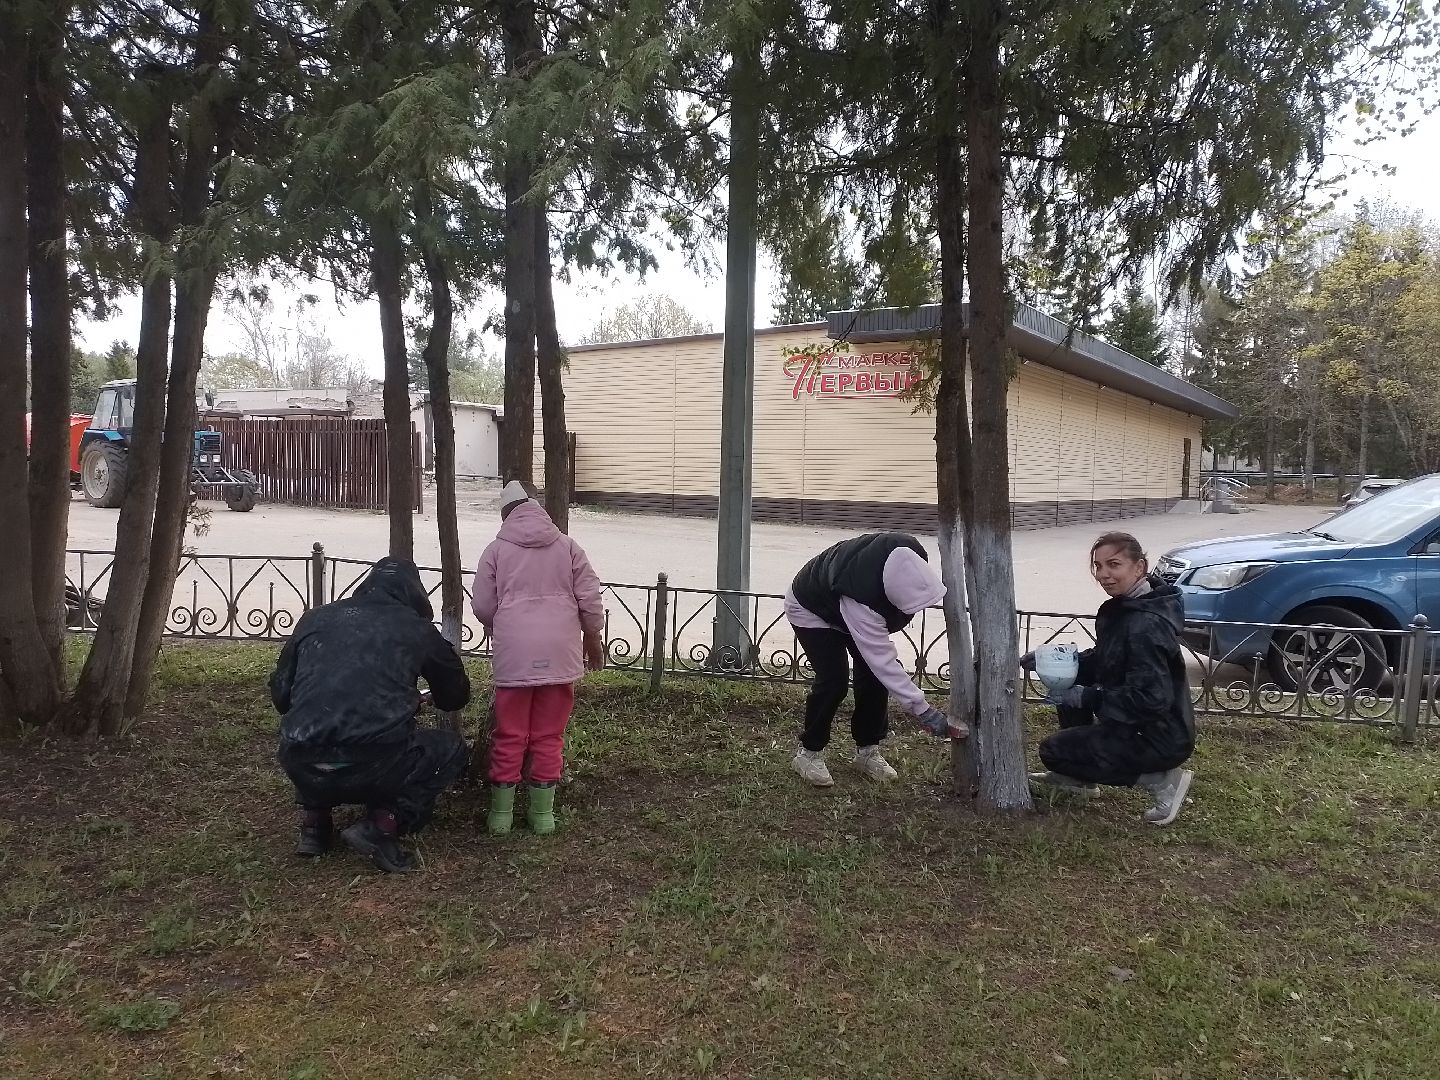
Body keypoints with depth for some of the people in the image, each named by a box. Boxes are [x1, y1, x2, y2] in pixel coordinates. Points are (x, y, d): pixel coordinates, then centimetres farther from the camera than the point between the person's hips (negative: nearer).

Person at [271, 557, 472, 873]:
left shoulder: (314, 619, 16)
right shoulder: (417, 628, 10)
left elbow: (280, 695, 20)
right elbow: (455, 697, 23)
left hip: (300, 767, 5)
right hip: (373, 766, -5)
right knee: (452, 750, 21)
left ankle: (313, 822, 22)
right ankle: (381, 826, 4)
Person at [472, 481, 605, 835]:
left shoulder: (497, 549, 4)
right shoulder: (566, 545, 7)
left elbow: (482, 607, 4)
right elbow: (590, 599, 3)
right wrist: (594, 640, 18)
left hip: (514, 655, -1)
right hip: (559, 654, 1)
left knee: (510, 736, 9)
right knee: (549, 736, 9)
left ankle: (501, 812, 17)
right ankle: (542, 813, 16)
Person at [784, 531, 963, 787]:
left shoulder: (911, 555, -31)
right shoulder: (860, 600, -47)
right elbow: (883, 661, -41)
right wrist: (923, 710, -39)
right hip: (811, 610, -6)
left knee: (873, 675, -4)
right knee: (834, 680, -17)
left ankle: (867, 751, 11)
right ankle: (809, 753, 2)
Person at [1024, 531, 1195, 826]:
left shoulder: (1145, 625, -27)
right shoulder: (1123, 607, 3)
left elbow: (1151, 698, -30)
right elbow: (1101, 661, 14)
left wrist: (1088, 698, -21)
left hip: (1161, 738, -10)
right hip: (1136, 722, 10)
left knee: (1054, 751, -5)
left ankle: (1160, 780, -3)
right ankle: (1078, 776, 22)